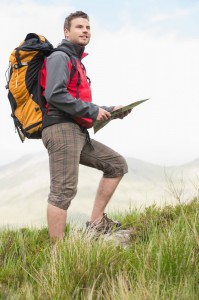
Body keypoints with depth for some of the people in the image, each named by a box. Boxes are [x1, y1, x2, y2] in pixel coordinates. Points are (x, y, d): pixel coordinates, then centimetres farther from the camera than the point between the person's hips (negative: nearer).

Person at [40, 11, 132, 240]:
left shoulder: (77, 63, 27)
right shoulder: (59, 57, -3)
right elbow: (54, 94, -20)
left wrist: (109, 110, 15)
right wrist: (91, 110, -14)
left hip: (78, 133, 10)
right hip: (61, 129, -10)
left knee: (117, 164, 11)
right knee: (64, 191, -14)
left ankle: (96, 222, 9)